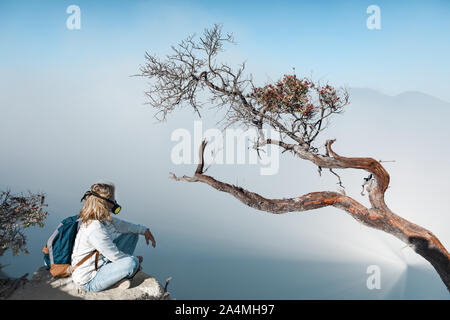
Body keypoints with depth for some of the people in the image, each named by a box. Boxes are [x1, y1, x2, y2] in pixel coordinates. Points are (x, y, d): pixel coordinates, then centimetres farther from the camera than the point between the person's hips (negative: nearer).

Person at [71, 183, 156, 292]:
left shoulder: (102, 218, -4)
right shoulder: (96, 230, -32)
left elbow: (120, 225, 14)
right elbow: (116, 256, -23)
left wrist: (144, 230, 9)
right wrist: (135, 259, -6)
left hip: (100, 262, 10)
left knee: (132, 234, 9)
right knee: (132, 263, -32)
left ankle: (119, 278, 4)